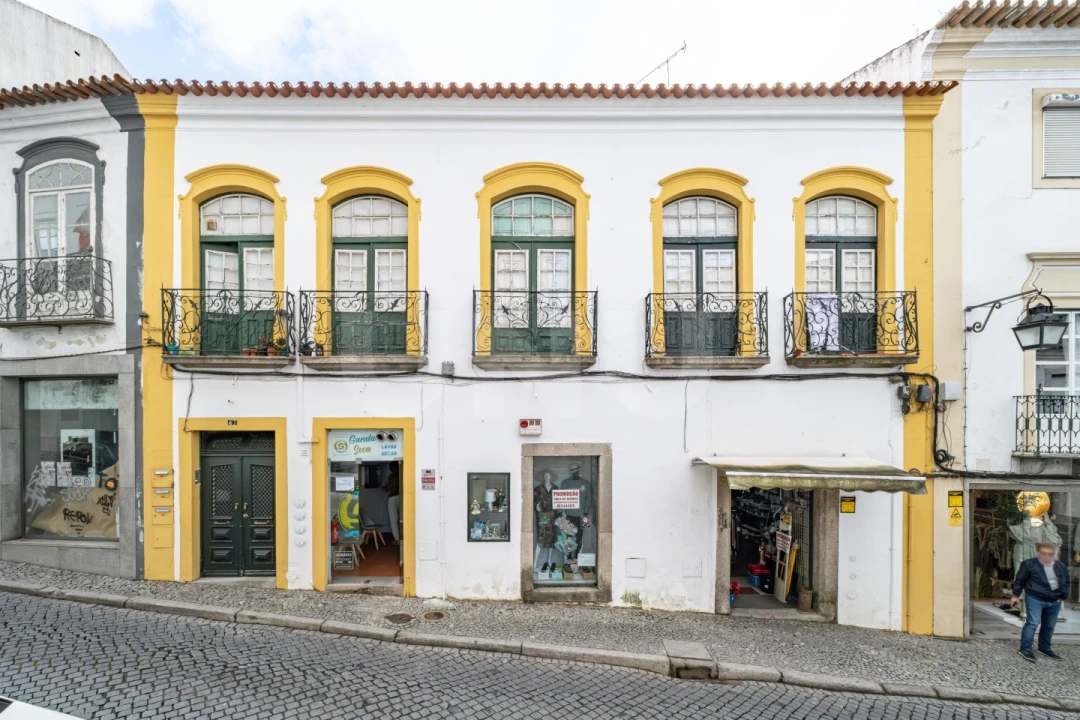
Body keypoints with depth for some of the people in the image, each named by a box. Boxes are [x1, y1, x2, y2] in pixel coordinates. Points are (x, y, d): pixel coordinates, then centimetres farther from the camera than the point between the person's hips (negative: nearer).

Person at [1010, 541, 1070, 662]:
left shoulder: (1061, 566, 7)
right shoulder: (1029, 564, -9)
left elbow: (1066, 582, 16)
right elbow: (1020, 580, -4)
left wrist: (1063, 597, 6)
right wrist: (1016, 595, -3)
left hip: (1054, 601, 6)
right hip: (1035, 599, -6)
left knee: (1049, 626, 15)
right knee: (1033, 623, -11)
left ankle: (1045, 648, 31)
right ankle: (1025, 649, -5)